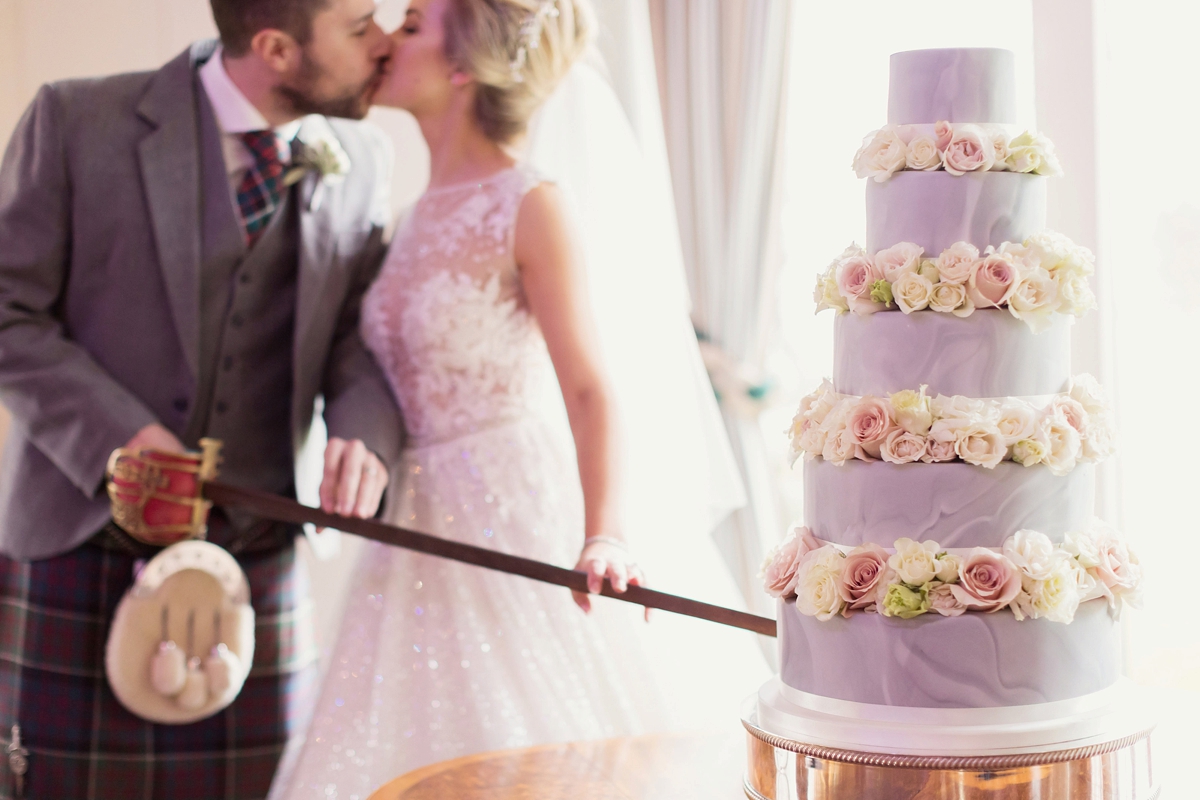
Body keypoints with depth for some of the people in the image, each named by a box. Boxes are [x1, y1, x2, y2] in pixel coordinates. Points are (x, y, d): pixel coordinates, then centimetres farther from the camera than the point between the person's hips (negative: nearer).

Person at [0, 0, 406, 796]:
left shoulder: (361, 161, 3)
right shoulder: (79, 120, -7)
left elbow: (360, 332, 2)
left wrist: (367, 435, -20)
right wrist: (121, 435, -20)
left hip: (257, 557, 3)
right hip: (78, 546, -2)